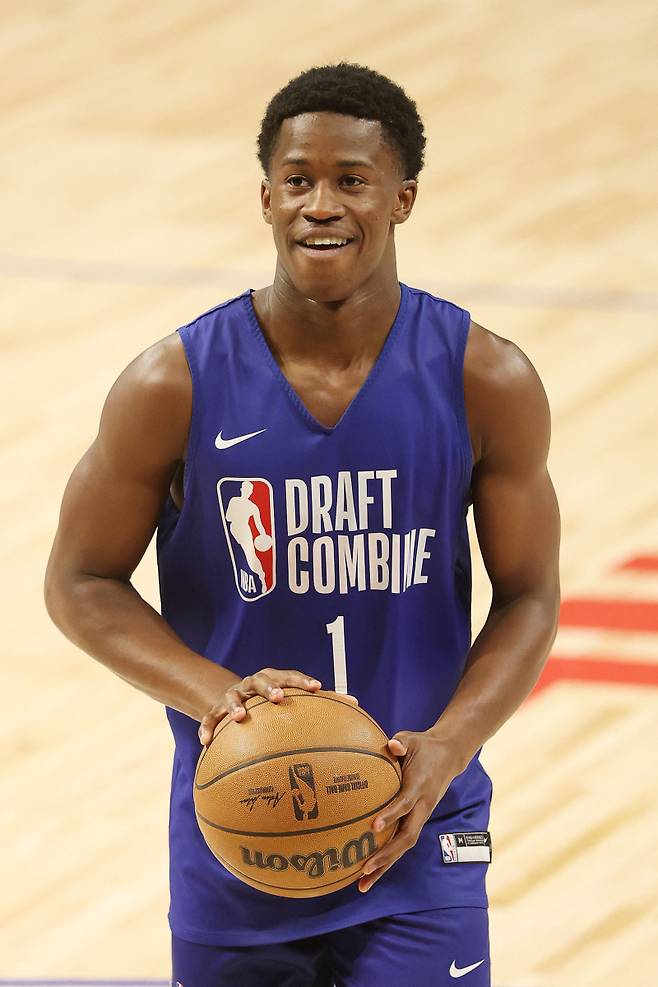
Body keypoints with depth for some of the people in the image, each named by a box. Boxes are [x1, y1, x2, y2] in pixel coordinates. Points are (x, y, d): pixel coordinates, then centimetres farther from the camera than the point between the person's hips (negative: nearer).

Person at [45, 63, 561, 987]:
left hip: (414, 836, -1)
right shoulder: (173, 388, -10)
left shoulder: (487, 383, -8)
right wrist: (214, 695, -19)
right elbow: (81, 584, -2)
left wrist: (447, 748, -17)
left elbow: (529, 598, 0)